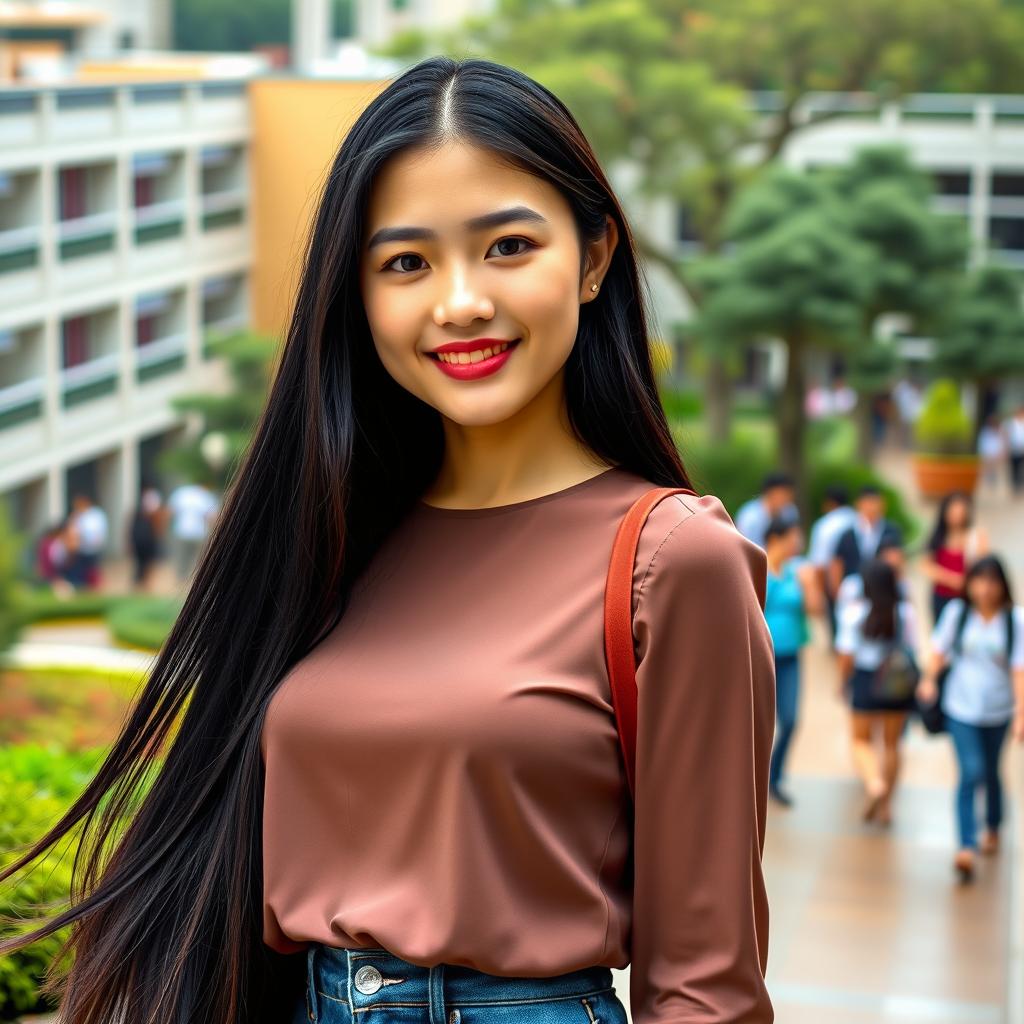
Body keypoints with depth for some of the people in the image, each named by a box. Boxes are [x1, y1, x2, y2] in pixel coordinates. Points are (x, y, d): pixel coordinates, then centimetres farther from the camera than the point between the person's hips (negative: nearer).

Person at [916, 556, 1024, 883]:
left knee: (991, 772, 18)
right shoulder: (956, 612, -6)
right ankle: (967, 847, -17)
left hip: (998, 710, 1)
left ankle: (993, 828, 44)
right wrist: (929, 678, -17)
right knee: (971, 773, -12)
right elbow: (941, 648, 2)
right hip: (961, 708, -1)